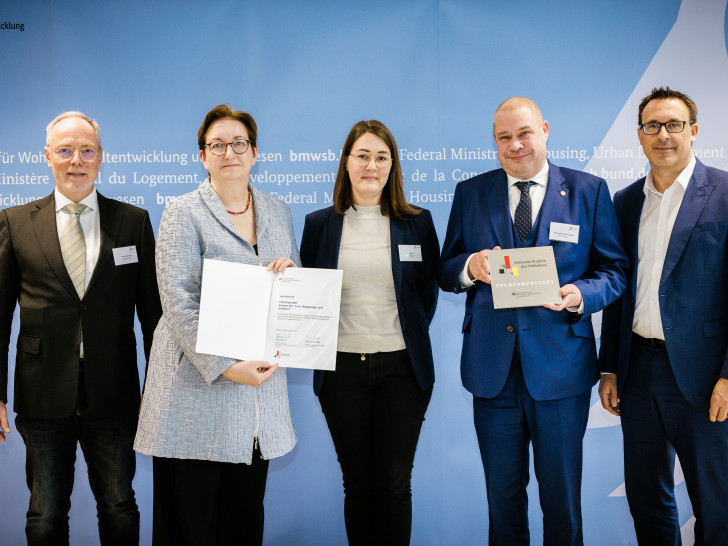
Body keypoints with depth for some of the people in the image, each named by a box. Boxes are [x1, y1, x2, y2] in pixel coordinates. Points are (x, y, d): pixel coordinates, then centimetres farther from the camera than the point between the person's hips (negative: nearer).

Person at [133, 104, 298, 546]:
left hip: (260, 378, 4)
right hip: (199, 385, -4)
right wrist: (224, 368, -19)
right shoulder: (184, 214, -2)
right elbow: (178, 301, -11)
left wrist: (290, 274, -5)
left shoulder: (279, 212, 13)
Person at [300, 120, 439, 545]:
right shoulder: (320, 224, 6)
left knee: (394, 482, 3)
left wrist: (410, 340, 5)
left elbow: (429, 292, 10)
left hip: (402, 366, -1)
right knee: (357, 482, 9)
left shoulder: (418, 222, 5)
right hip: (342, 367, 1)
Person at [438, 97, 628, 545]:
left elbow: (615, 269, 2)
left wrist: (581, 295, -19)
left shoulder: (589, 190, 2)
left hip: (561, 365, -1)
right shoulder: (470, 193, 8)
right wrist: (470, 267, -14)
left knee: (561, 495, 11)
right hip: (493, 367, 2)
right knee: (502, 492, 15)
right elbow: (446, 271, 9)